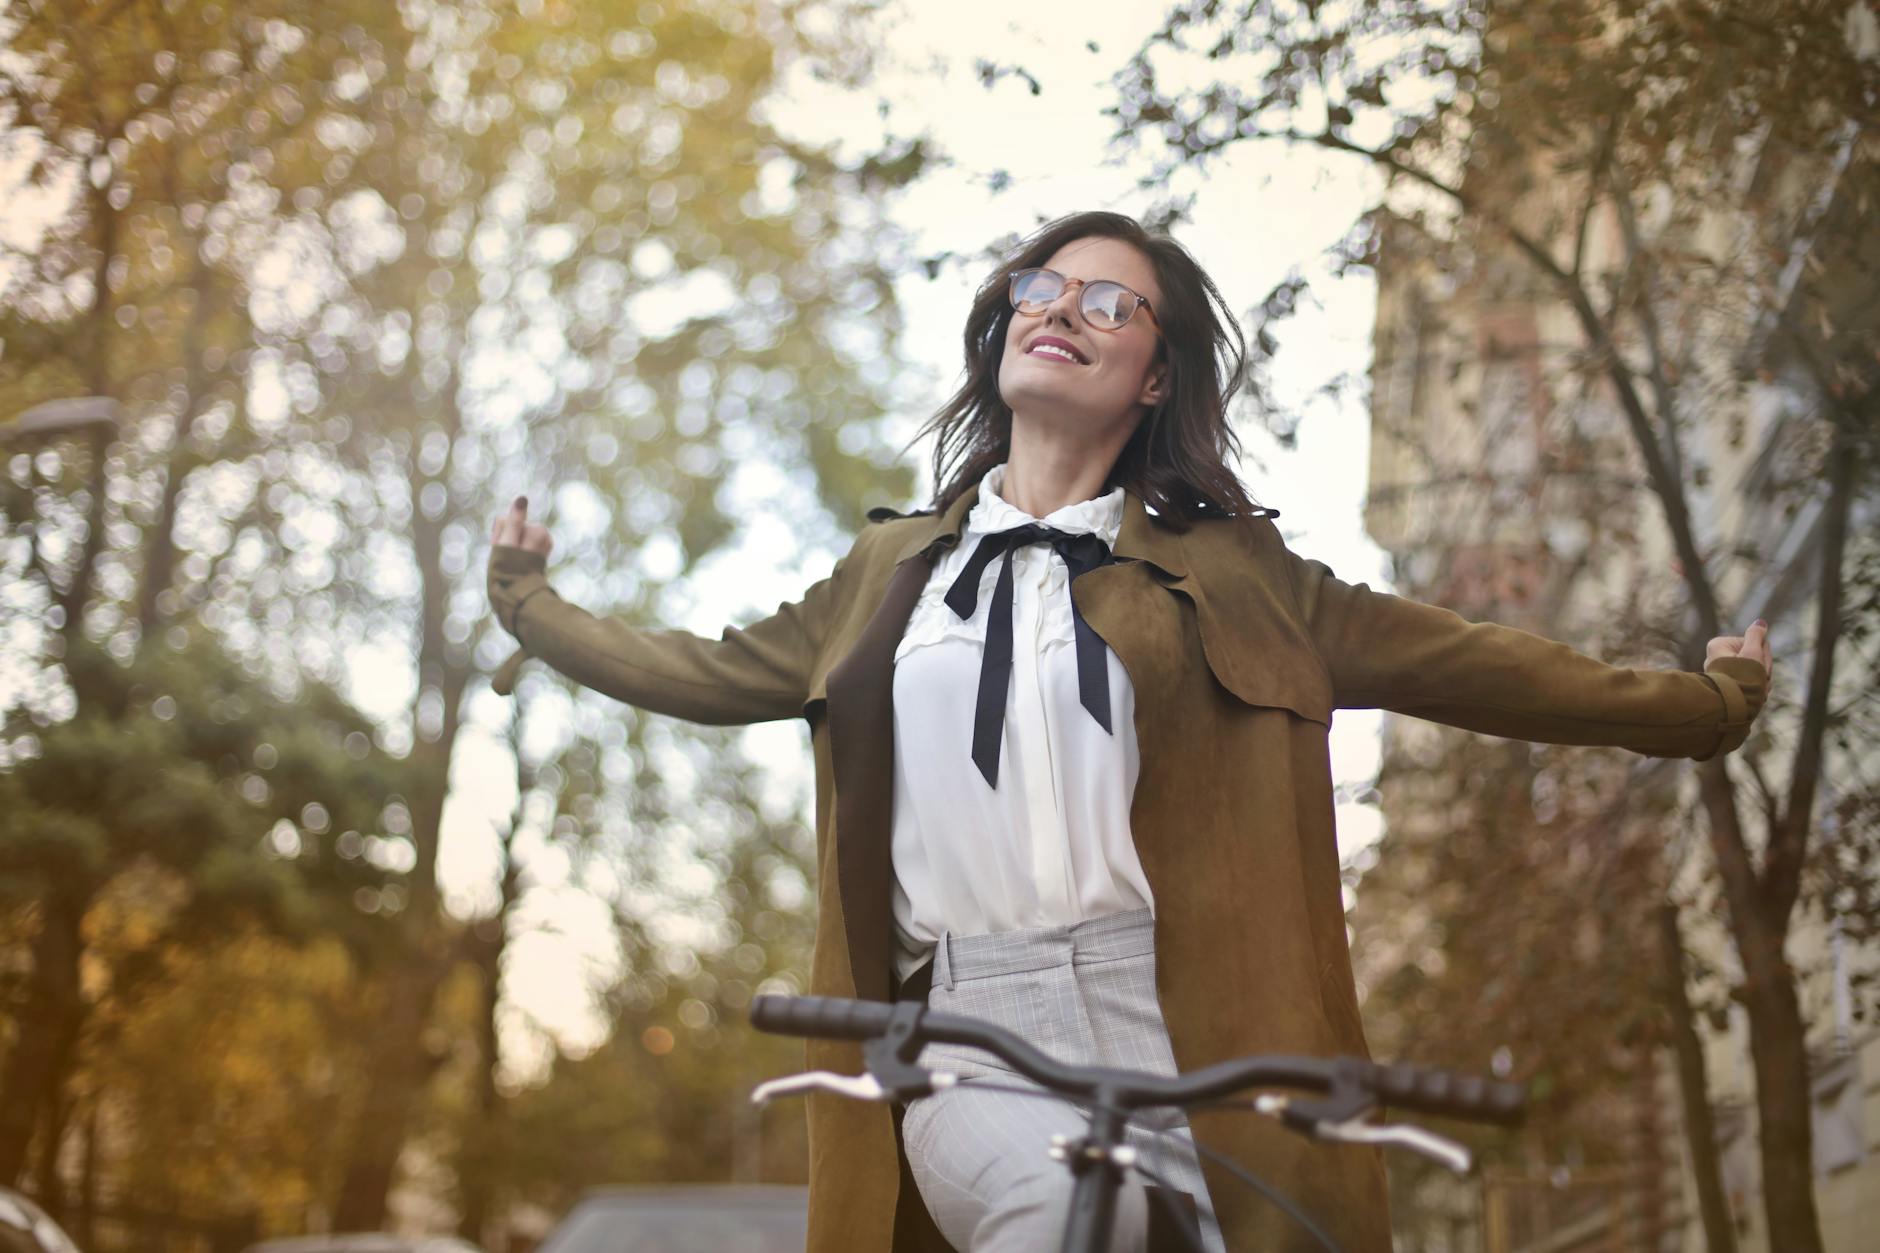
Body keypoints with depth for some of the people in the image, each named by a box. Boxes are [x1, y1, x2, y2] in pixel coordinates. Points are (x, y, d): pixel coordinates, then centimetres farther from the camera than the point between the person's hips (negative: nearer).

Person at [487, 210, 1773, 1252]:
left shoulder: (1225, 571, 12)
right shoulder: (894, 571, 19)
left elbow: (1456, 663, 14)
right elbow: (713, 672, 31)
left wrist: (1703, 700, 15)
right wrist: (531, 605, 38)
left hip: (1184, 1035, 0)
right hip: (974, 1041, 0)